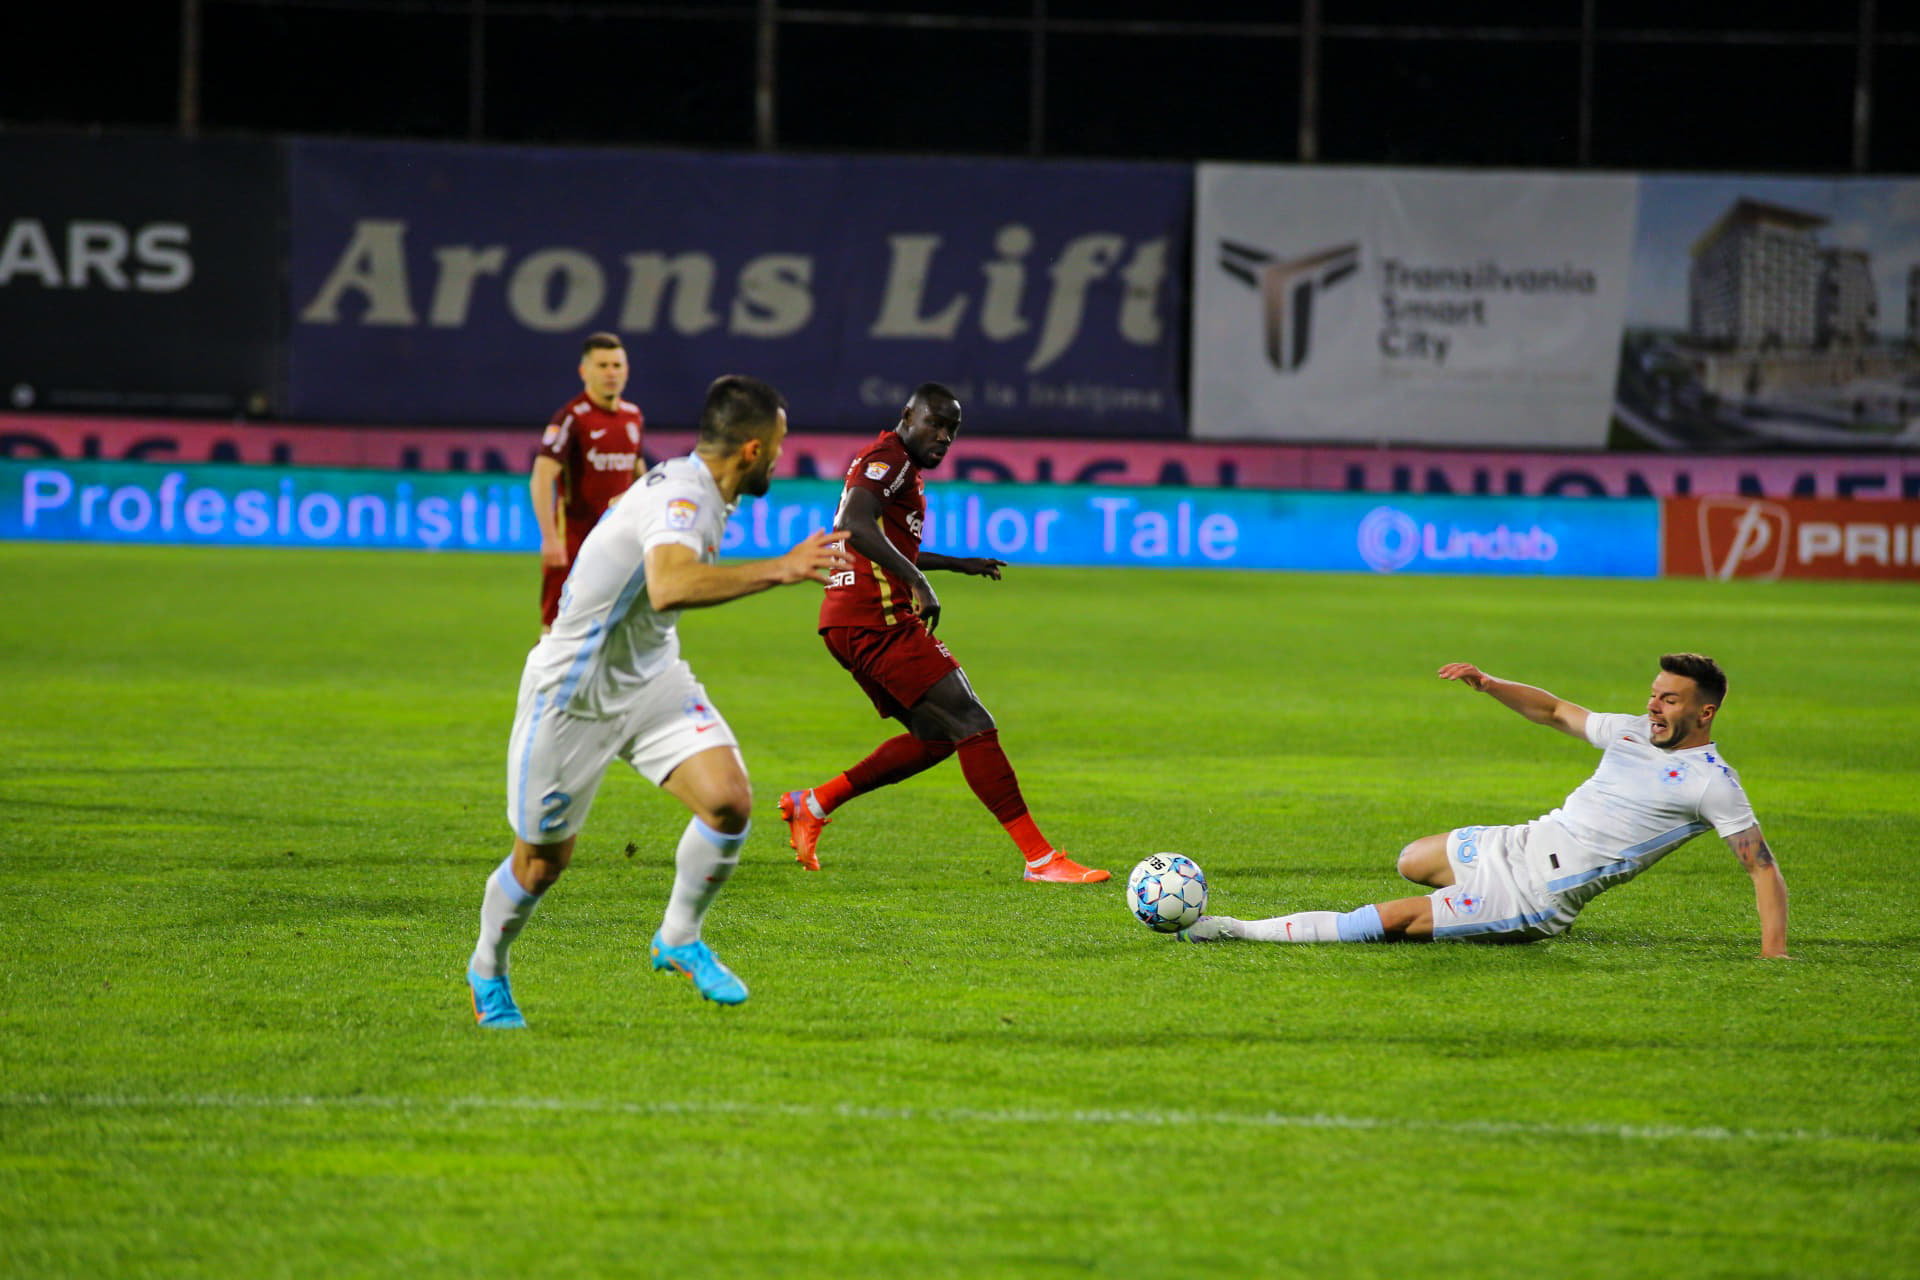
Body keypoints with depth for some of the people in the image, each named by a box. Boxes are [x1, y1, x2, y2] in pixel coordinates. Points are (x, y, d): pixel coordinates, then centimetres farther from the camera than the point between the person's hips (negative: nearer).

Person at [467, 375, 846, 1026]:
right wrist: (778, 570, -50)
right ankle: (487, 970, 35)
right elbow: (669, 586, -49)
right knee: (542, 862, 7)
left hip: (652, 677, 8)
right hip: (574, 693, -8)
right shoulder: (681, 496, -28)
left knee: (728, 802, -14)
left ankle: (679, 940, 8)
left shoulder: (699, 493, 1)